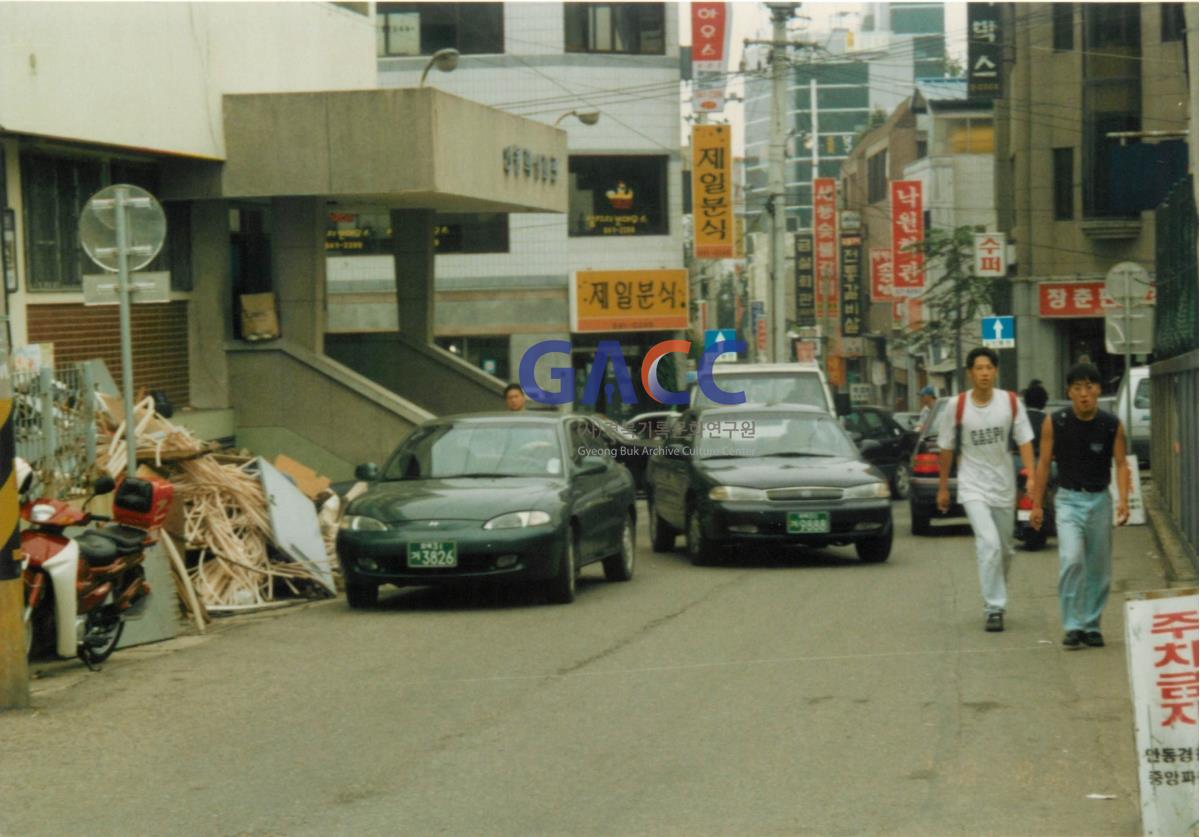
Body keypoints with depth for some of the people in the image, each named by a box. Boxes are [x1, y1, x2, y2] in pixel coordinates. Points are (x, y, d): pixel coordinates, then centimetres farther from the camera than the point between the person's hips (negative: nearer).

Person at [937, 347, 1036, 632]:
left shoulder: (1011, 402, -2)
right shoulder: (957, 406, -7)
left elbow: (1024, 441, 0)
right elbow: (947, 449, 2)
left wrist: (1031, 477, -12)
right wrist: (943, 488, 6)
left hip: (1004, 486, 3)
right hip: (973, 487, -3)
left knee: (1004, 550, 13)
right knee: (989, 544, -20)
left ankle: (996, 600, 33)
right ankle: (994, 608, -16)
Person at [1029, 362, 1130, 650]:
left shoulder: (1111, 425, -4)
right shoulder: (1054, 422, -7)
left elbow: (1121, 464, -2)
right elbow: (1044, 462, 0)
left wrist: (1123, 500, -17)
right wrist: (1036, 504, 1)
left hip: (1100, 500, 2)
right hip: (1069, 500, -2)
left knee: (1099, 568, 8)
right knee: (1071, 560, -19)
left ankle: (1091, 626, 23)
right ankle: (1073, 627, -14)